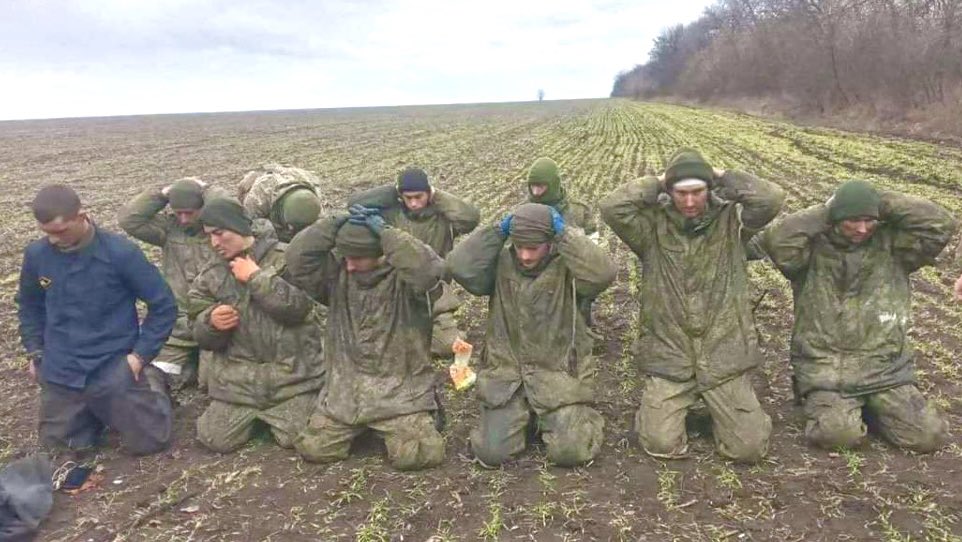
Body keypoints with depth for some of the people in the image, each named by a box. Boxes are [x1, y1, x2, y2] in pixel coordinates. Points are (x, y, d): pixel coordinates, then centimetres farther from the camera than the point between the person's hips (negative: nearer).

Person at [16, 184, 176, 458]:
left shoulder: (120, 252, -18)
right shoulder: (36, 254, -5)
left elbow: (164, 305, -10)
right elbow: (29, 305, 15)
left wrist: (141, 354, -12)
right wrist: (35, 351, 8)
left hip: (115, 370, -4)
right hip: (60, 373, 4)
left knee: (148, 442, 2)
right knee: (57, 443, 13)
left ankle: (150, 382, 29)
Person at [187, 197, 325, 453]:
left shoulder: (285, 258, -7)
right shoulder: (210, 277, 6)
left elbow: (299, 306, -20)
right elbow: (203, 336, 7)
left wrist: (256, 277, -19)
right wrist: (211, 322, -17)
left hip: (293, 371, -3)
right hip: (238, 376, 4)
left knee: (296, 439, -10)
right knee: (216, 440, -2)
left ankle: (272, 413, 25)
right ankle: (257, 415, 28)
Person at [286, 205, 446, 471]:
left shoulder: (406, 277, -12)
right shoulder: (337, 272, 1)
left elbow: (430, 270, -35)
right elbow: (297, 258, -12)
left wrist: (384, 231, -30)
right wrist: (337, 222, -19)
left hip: (400, 389, -4)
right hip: (345, 388, 4)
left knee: (415, 455, -17)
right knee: (313, 449, 0)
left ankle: (422, 421, 18)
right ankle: (359, 428, 28)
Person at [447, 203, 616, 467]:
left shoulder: (567, 268, -9)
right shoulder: (501, 264, -1)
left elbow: (602, 273, -29)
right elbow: (460, 266, -16)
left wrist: (564, 233, -24)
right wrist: (497, 232, -15)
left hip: (559, 374, -2)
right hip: (507, 375, 2)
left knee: (570, 452, -10)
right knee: (491, 453, -3)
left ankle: (571, 418, 25)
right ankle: (522, 416, 28)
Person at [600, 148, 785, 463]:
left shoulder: (731, 221, 1)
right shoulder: (653, 227, -3)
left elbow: (772, 199, -15)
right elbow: (611, 207, -18)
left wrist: (723, 178, -5)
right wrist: (655, 184, -8)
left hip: (724, 357, 1)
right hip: (669, 358, -1)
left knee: (750, 448, -1)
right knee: (662, 444, -9)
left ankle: (718, 408, 31)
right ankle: (664, 407, 25)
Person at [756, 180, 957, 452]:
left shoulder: (891, 244, 5)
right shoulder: (813, 248, -3)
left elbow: (941, 224, -7)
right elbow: (775, 239, -22)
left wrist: (883, 202, -7)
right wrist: (824, 212, -13)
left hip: (885, 367, 3)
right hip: (825, 367, -3)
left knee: (928, 435, -5)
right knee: (838, 434, -24)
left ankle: (871, 407, 22)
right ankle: (828, 405, 11)